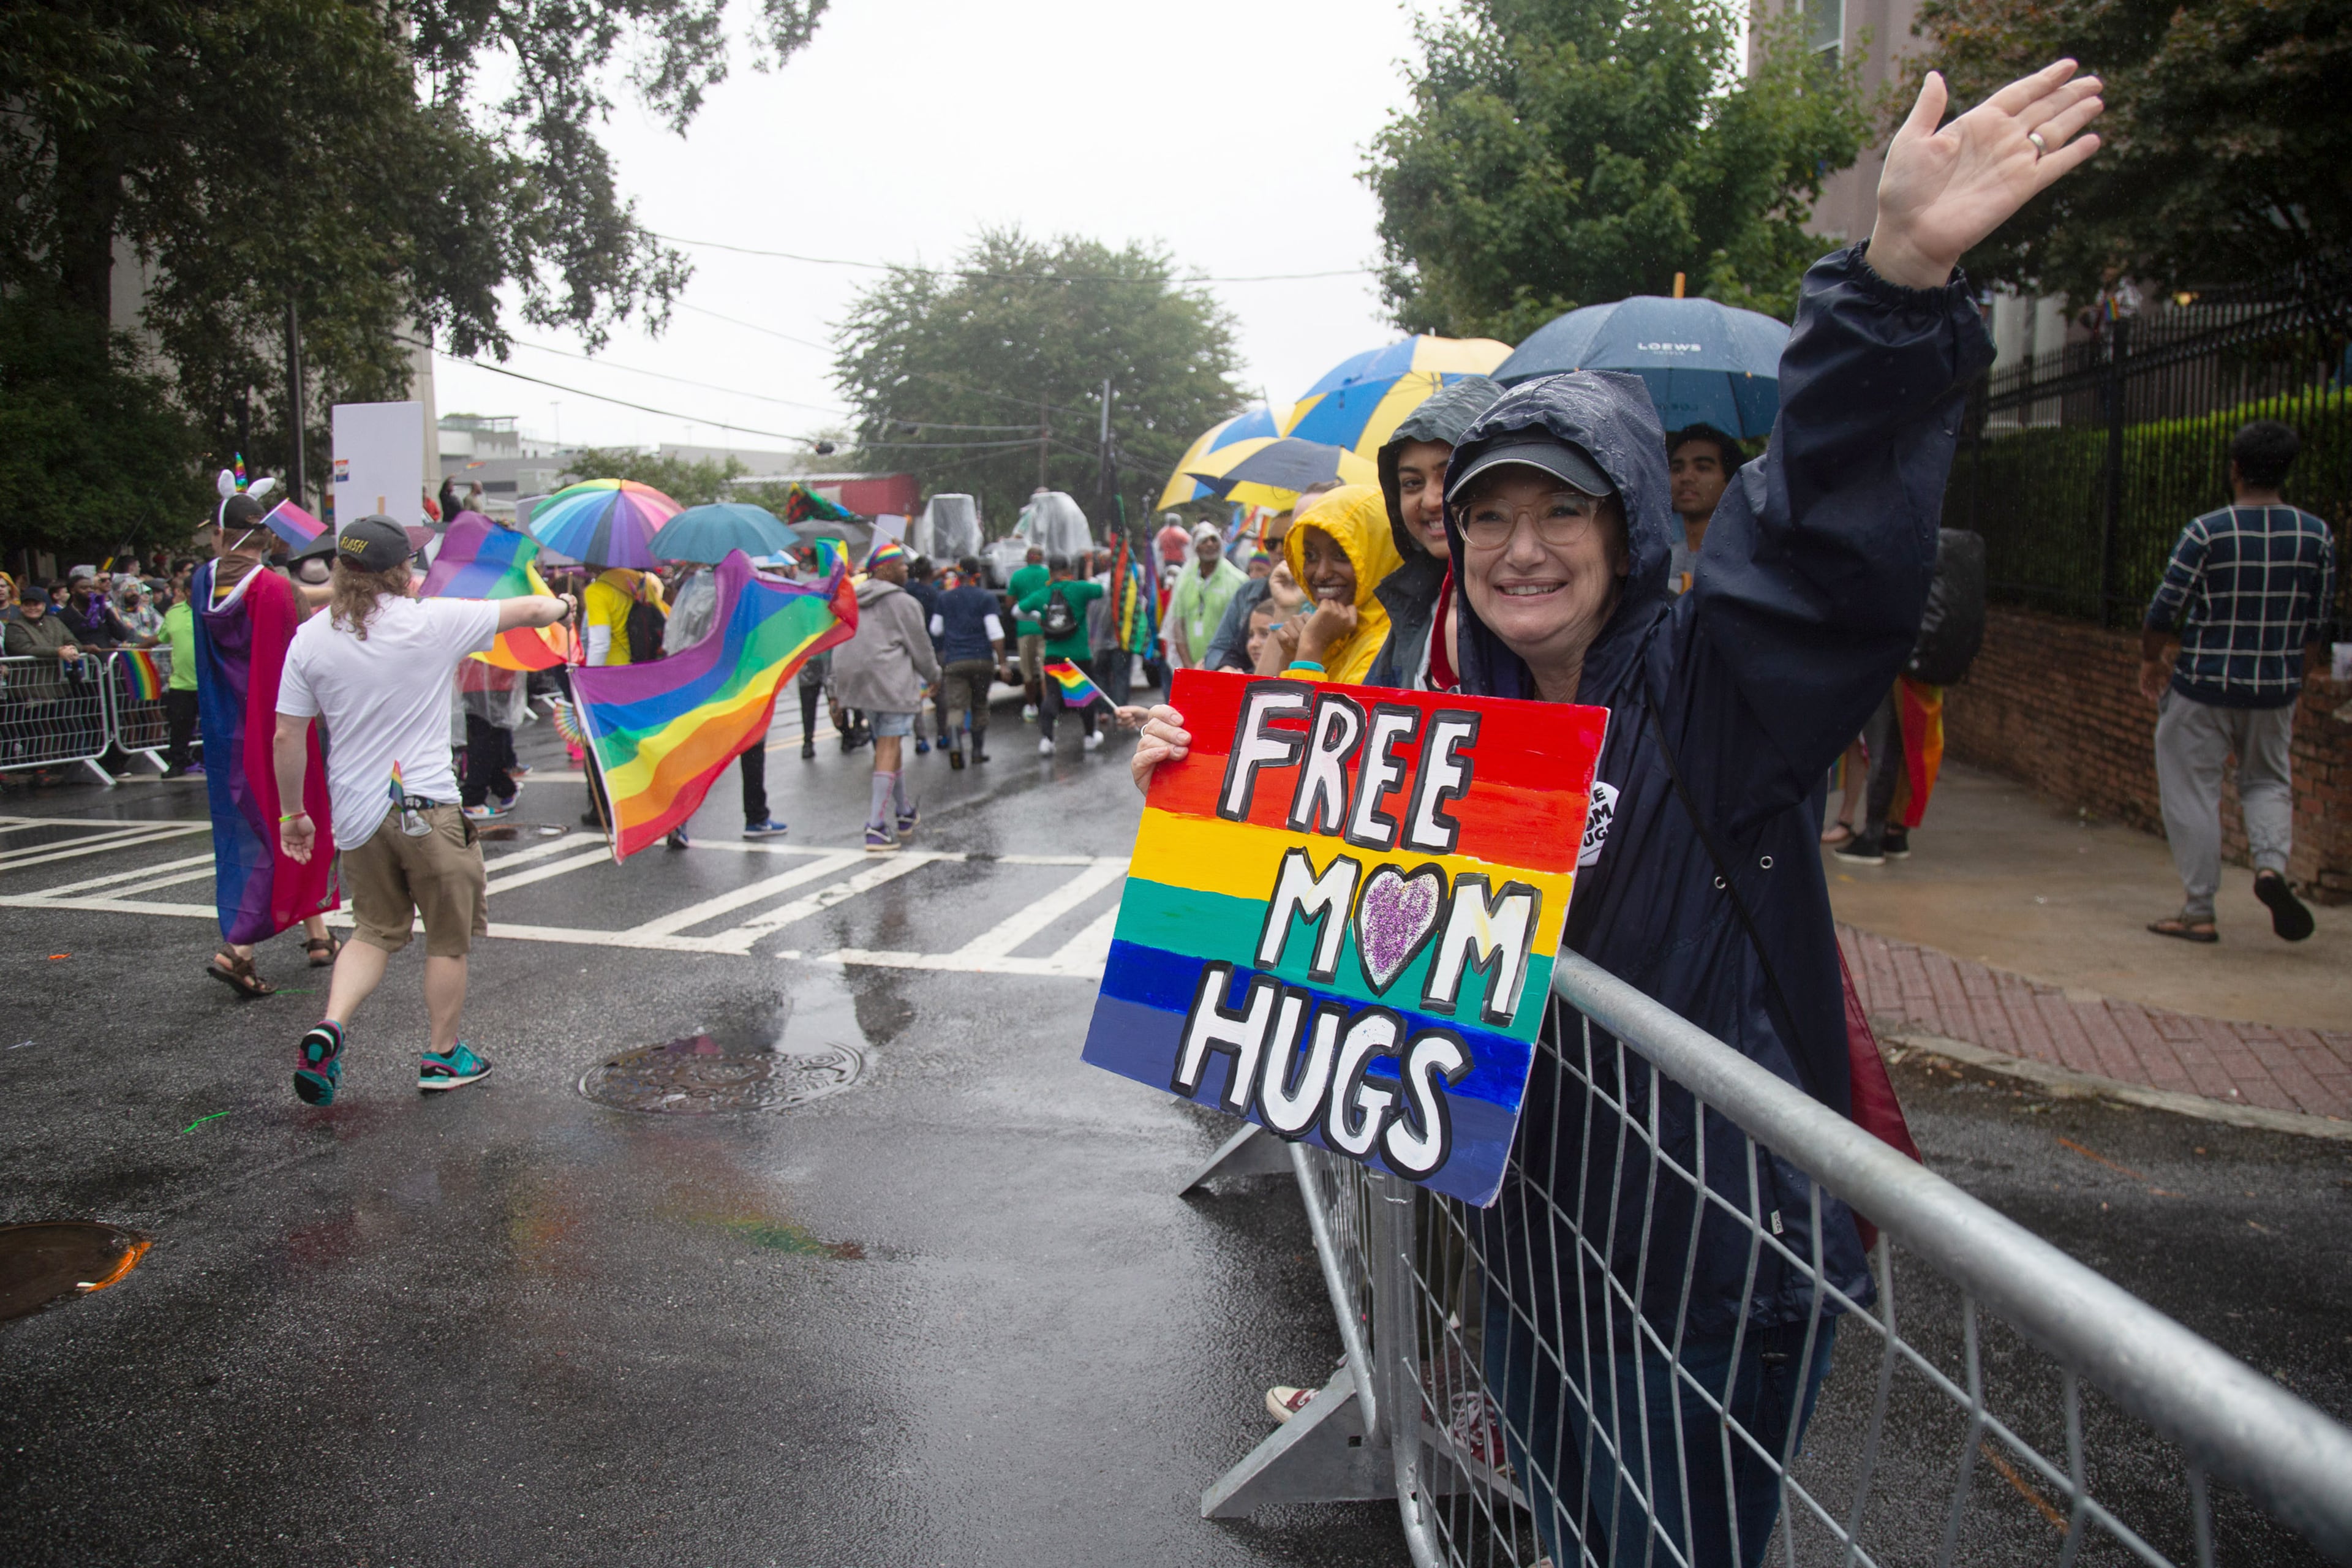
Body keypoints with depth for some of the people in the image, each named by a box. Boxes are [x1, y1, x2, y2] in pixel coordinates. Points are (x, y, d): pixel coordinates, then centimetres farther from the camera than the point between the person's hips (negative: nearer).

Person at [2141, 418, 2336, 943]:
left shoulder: (2207, 532, -13)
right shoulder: (2317, 536, -1)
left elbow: (2166, 606, -11)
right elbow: (2318, 618, 6)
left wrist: (2151, 660, 6)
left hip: (2203, 687, -4)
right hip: (2277, 688, 4)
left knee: (2193, 793, 5)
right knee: (2269, 781, 22)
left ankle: (2198, 911, 8)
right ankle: (2271, 864, -4)